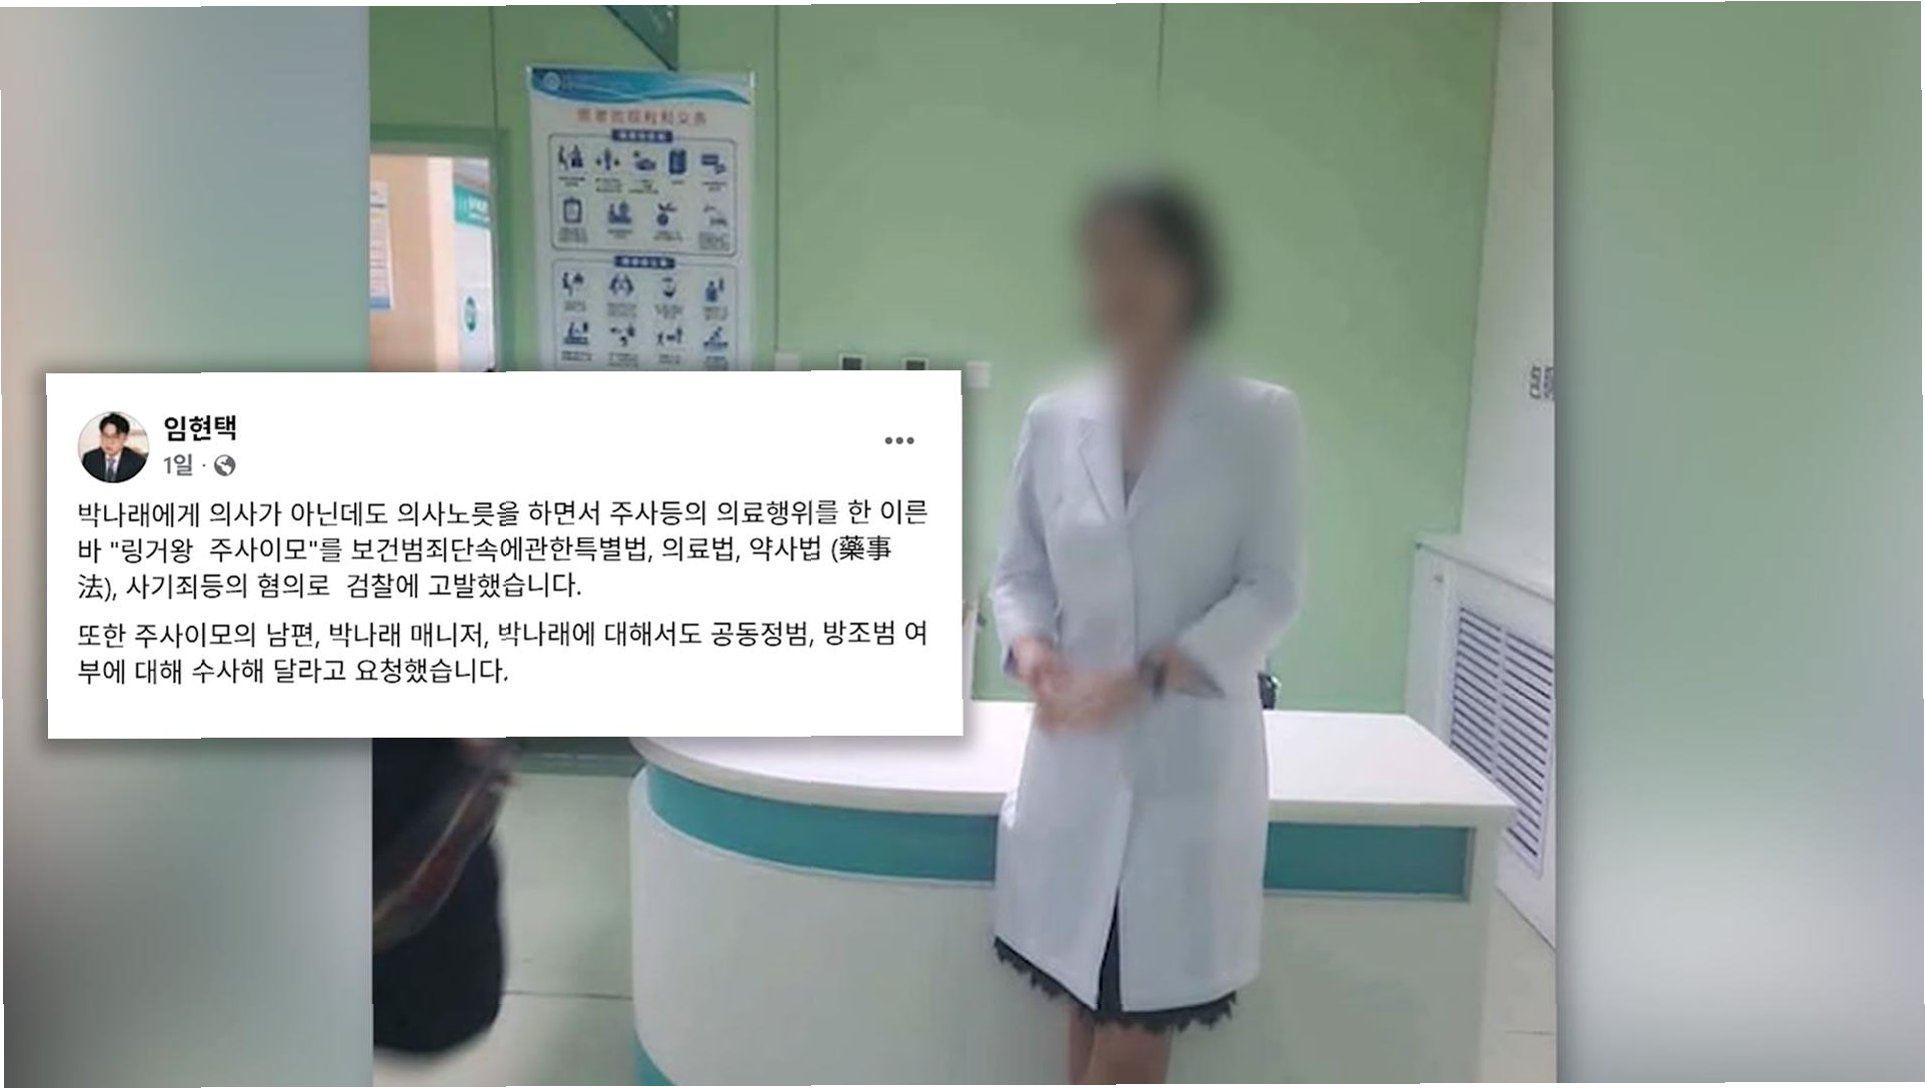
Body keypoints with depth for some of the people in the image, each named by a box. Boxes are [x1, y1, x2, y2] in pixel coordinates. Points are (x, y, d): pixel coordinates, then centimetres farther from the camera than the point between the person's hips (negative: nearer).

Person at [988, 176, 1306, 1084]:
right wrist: (1031, 651, -12)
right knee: (1091, 1009, 12)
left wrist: (1149, 677, -18)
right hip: (1076, 756, 2)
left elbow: (1272, 590, -6)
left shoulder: (1260, 419, -4)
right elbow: (1017, 571, 9)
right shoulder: (1053, 421, 4)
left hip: (1192, 755, -2)